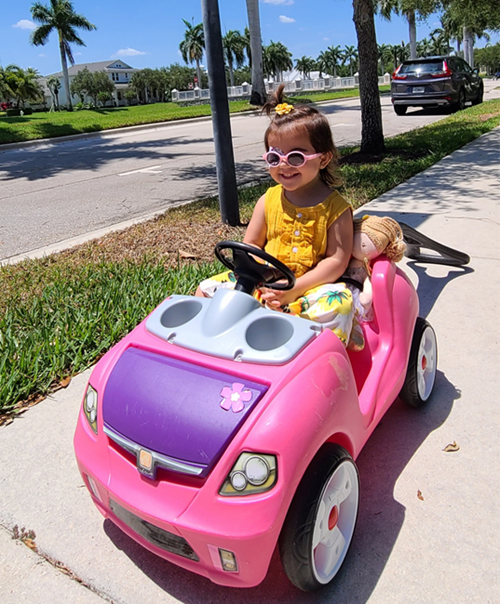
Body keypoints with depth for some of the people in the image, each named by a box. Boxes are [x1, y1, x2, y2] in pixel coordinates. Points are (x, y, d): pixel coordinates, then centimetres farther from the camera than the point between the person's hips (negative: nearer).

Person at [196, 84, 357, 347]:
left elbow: (337, 260, -10)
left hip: (312, 285, -4)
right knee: (207, 290, -7)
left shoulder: (335, 208, -5)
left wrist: (295, 288, -22)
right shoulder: (268, 201, 6)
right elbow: (251, 245, 9)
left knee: (337, 305, -35)